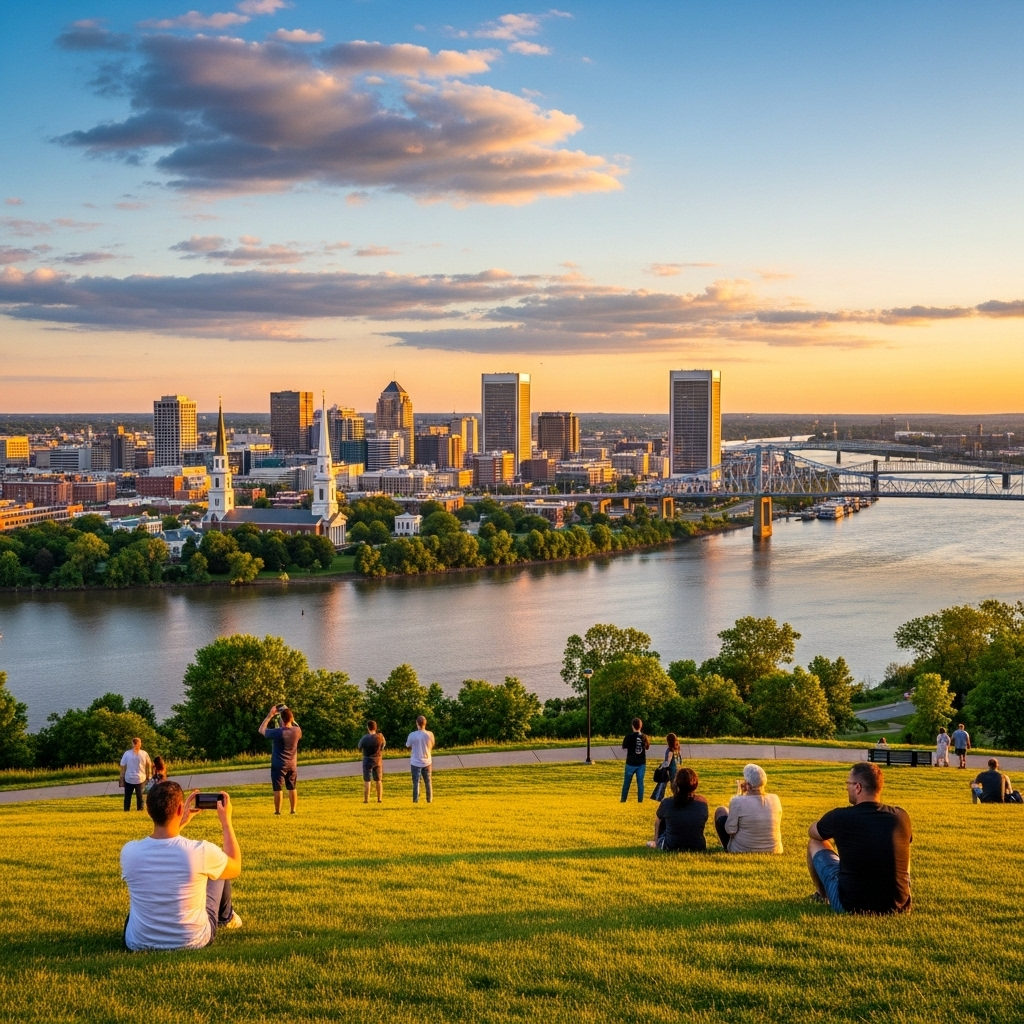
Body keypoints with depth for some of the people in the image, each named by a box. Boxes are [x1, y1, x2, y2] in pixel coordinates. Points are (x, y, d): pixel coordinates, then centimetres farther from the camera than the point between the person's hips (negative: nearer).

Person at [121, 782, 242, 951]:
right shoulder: (200, 851, -23)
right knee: (220, 872, 22)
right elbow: (235, 868, 1)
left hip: (139, 943, 2)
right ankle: (226, 917, 52)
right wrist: (226, 821, 6)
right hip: (193, 941, -2)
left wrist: (181, 822, 15)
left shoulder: (129, 851, -16)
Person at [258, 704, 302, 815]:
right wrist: (289, 715, 8)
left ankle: (277, 811, 6)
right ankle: (294, 810, 20)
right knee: (292, 788, 15)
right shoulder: (297, 731, -10)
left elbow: (261, 730, -7)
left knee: (278, 789, 3)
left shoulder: (277, 733, -22)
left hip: (278, 765, -4)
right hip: (292, 765, 4)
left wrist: (269, 716, -5)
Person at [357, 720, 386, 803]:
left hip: (367, 760, -2)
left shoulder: (365, 738, -17)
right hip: (378, 760, 3)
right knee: (378, 780, 14)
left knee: (367, 781, 4)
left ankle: (366, 799, 2)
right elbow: (384, 744, 8)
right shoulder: (380, 737, -11)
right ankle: (380, 798, 16)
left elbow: (359, 747, 0)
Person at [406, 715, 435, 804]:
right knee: (427, 781, 14)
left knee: (416, 782, 4)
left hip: (416, 762, -2)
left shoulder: (412, 735, -17)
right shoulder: (430, 734, -9)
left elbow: (408, 746, -1)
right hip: (427, 762, 2)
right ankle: (429, 799, 18)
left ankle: (416, 800, 2)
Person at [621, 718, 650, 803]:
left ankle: (623, 799, 15)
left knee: (627, 782, 9)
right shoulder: (644, 736, -4)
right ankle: (640, 800, 8)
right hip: (641, 763, 2)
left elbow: (624, 747, -3)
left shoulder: (629, 736, -13)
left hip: (631, 763, -2)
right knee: (640, 782, 8)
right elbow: (647, 747, 12)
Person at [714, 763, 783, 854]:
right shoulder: (775, 799, -10)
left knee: (720, 811, 18)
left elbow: (730, 830, -14)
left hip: (741, 851, -4)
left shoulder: (738, 802, -24)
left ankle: (728, 849, 35)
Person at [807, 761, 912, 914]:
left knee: (815, 844, 18)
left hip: (851, 906, -3)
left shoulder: (840, 817, -11)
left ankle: (823, 896, 39)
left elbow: (812, 832, 12)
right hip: (898, 906, 3)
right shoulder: (901, 817, -3)